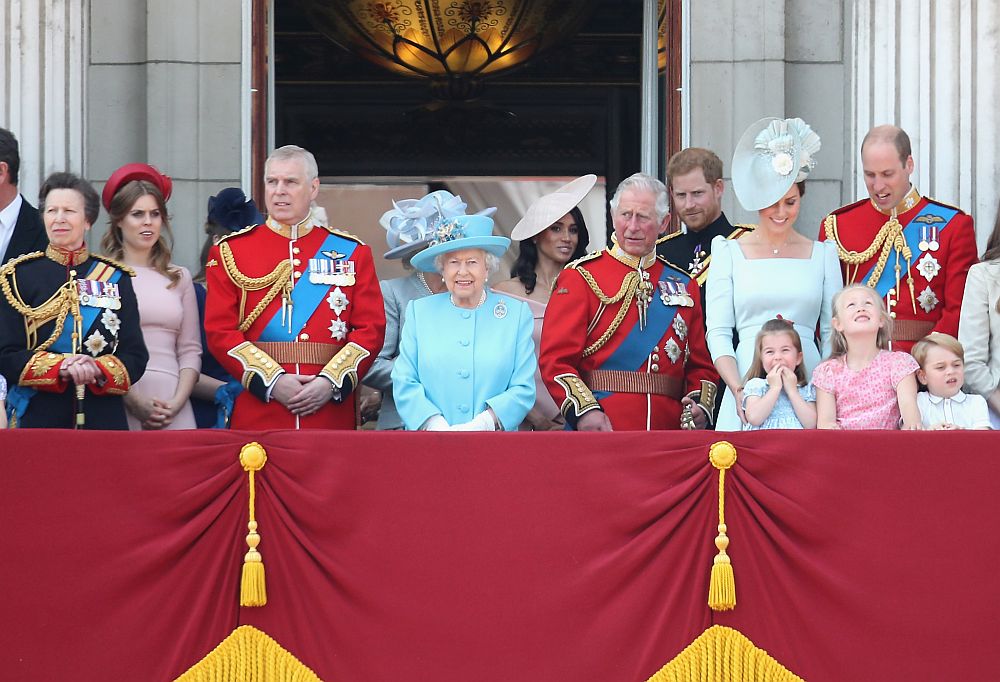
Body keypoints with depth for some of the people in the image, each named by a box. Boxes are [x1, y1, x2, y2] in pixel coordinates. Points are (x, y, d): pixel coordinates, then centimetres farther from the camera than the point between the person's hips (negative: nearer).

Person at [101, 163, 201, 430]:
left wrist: (178, 401, -3)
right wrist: (132, 400, -11)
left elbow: (190, 350, 12)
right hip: (118, 406, -3)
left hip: (173, 408, 3)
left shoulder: (180, 278, 14)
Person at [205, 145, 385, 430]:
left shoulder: (352, 252, 10)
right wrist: (272, 381, -13)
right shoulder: (229, 252, 7)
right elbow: (220, 331, -1)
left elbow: (371, 329, 4)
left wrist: (331, 382, -11)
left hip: (331, 411, 1)